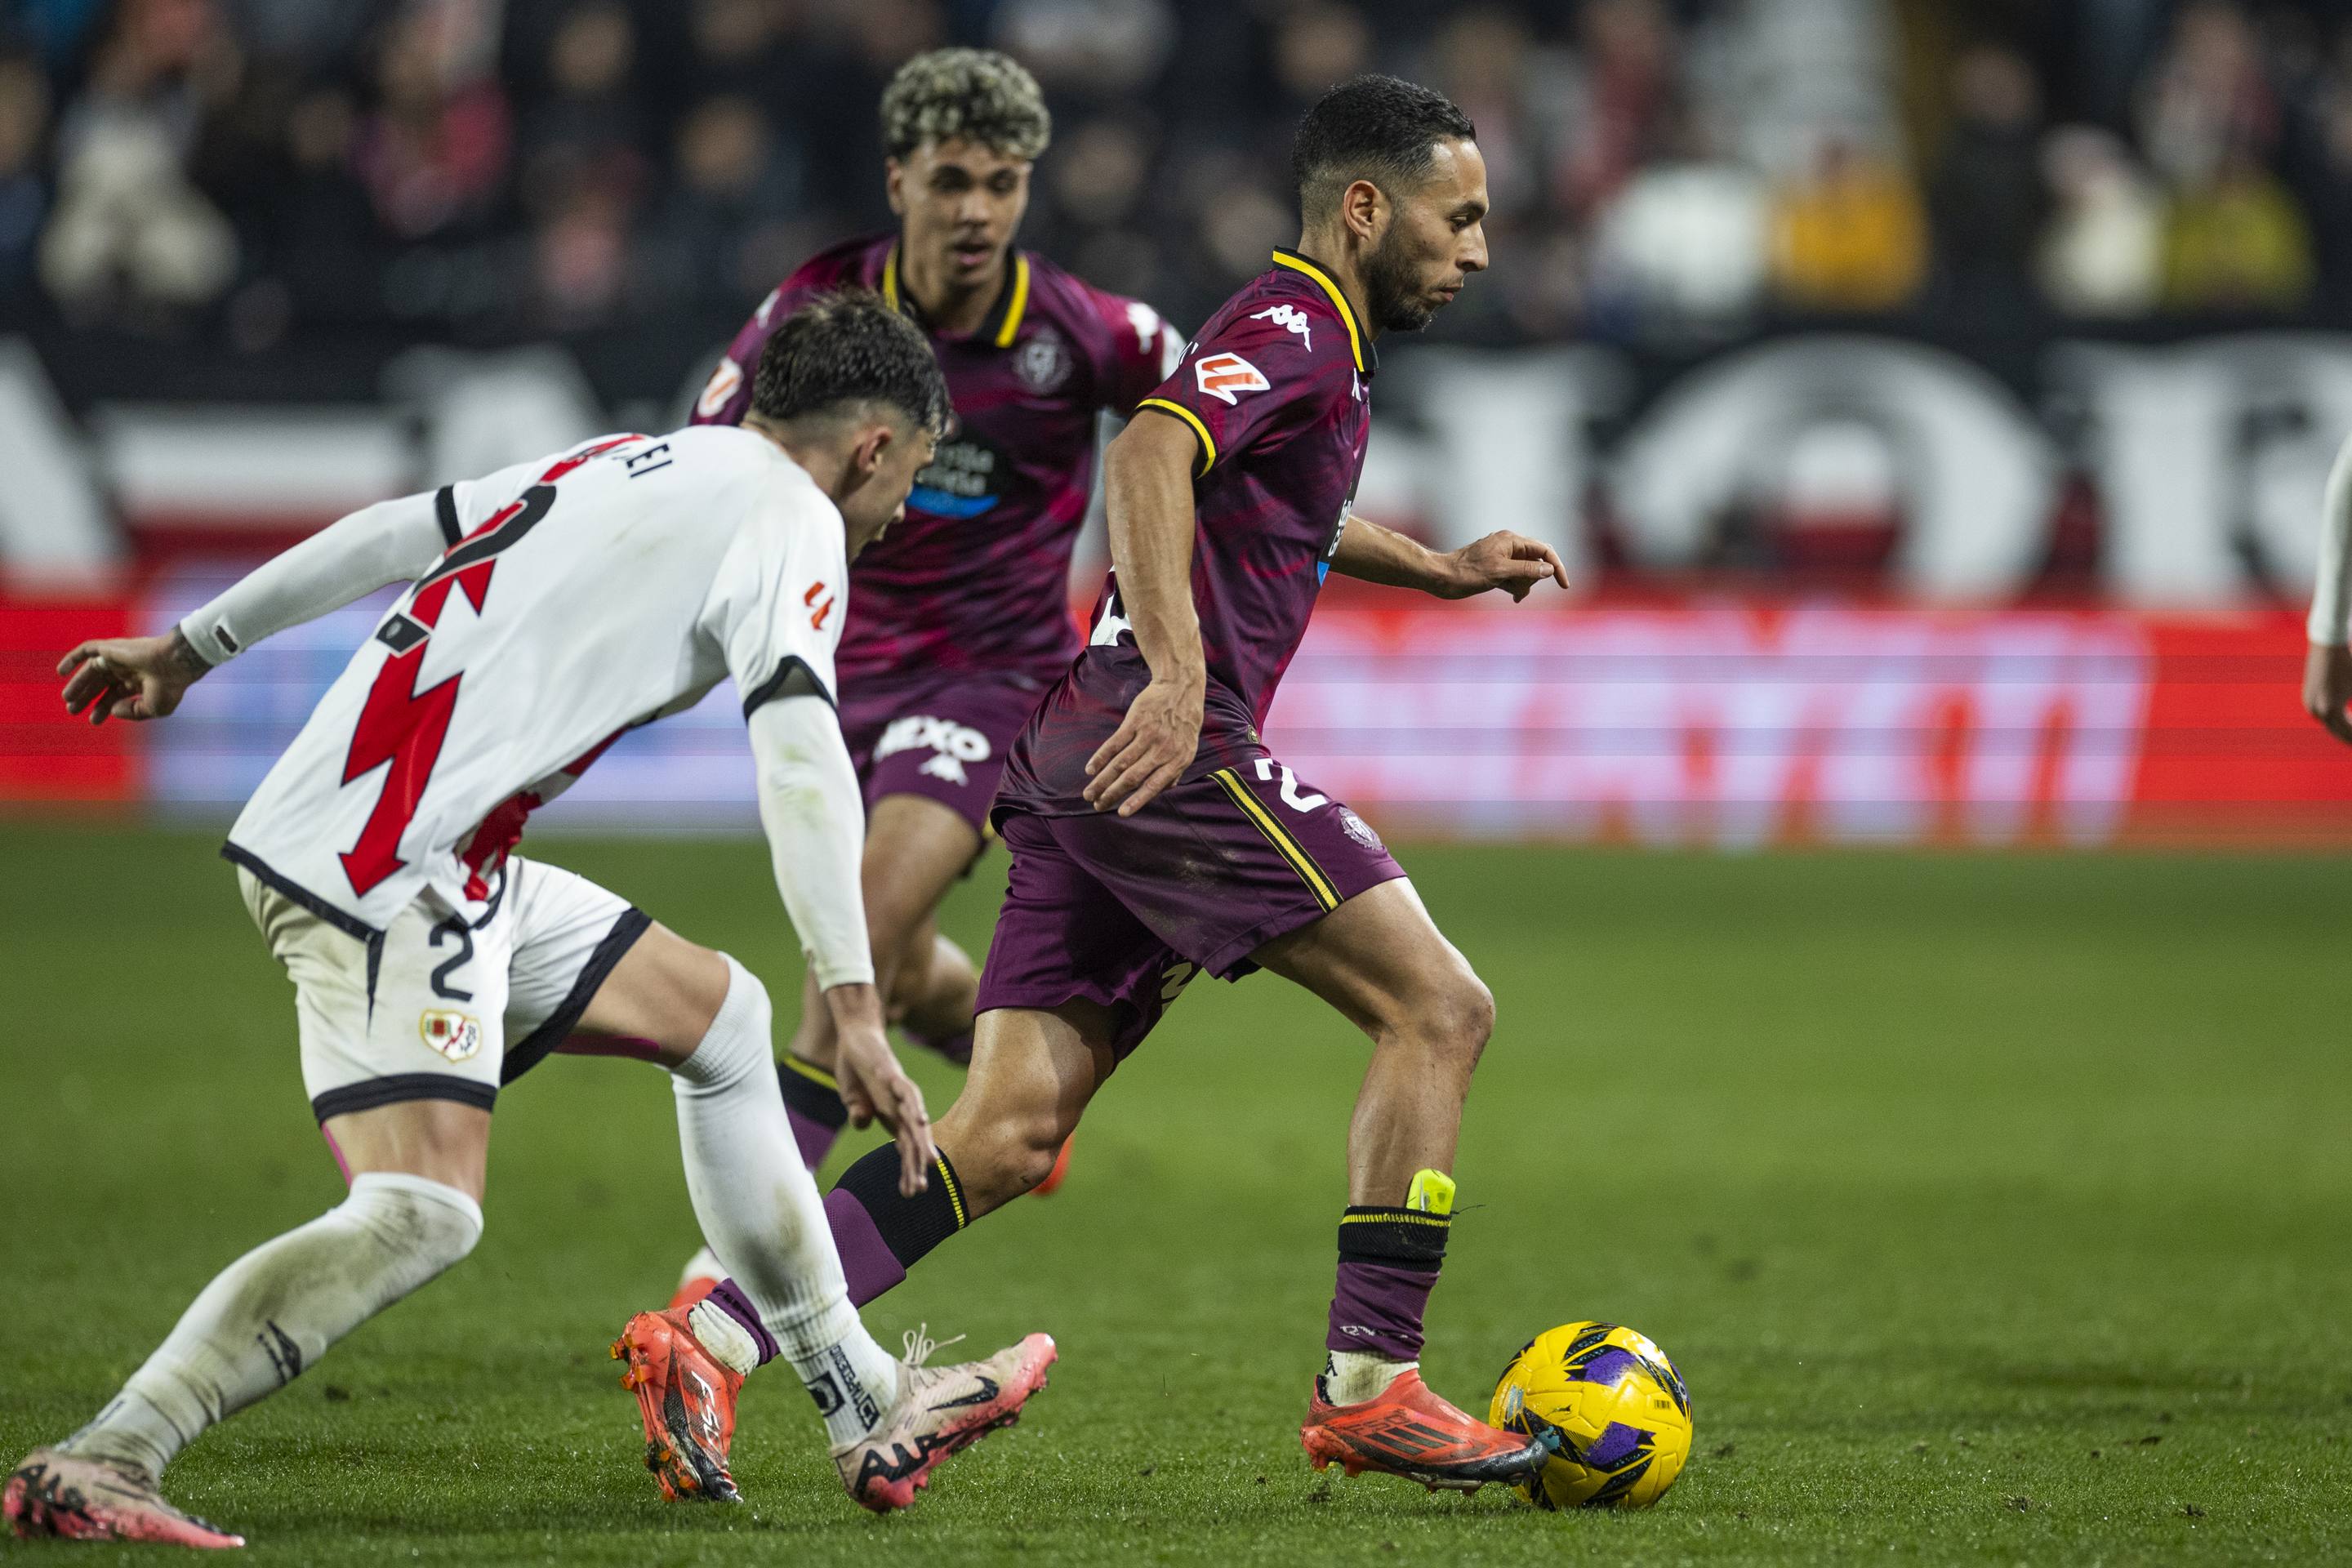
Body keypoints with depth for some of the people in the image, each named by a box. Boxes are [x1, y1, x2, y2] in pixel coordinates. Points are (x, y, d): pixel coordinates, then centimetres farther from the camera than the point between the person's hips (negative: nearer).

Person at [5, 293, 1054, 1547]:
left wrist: (190, 649, 35)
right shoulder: (789, 517, -5)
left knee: (716, 1012, 20)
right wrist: (852, 1006, -25)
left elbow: (389, 534, 25)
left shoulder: (627, 464, 21)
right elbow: (801, 753, -19)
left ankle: (868, 1410, 25)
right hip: (379, 865, -10)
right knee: (423, 1213, -22)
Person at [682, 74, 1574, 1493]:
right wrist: (1179, 674, -35)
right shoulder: (1295, 330, -6)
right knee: (1440, 1008, -6)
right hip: (1173, 749, -10)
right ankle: (1370, 1387, -7)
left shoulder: (1305, 339, 25)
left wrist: (1438, 568, 42)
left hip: (1085, 764, 10)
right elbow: (1149, 460, -25)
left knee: (1010, 1137, 1)